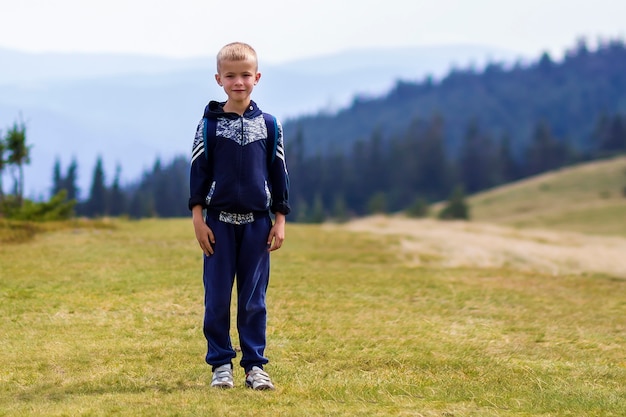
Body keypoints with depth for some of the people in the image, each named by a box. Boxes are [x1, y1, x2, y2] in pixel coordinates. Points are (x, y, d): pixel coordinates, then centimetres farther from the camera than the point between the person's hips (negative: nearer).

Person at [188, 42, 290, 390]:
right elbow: (199, 171, 2)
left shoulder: (269, 126, 5)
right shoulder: (210, 124, 1)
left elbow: (279, 173, 8)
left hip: (257, 221, 1)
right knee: (217, 297, 1)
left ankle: (255, 364, 10)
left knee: (254, 299, 4)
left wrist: (280, 220, 4)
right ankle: (221, 364, 8)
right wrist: (198, 218, -4)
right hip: (219, 221, -1)